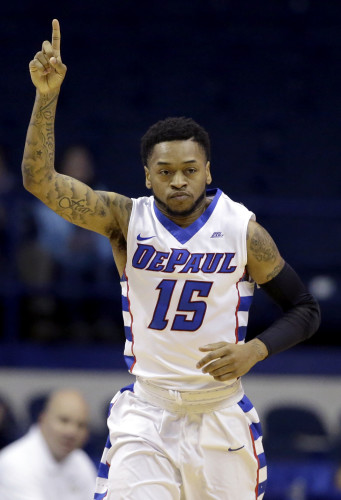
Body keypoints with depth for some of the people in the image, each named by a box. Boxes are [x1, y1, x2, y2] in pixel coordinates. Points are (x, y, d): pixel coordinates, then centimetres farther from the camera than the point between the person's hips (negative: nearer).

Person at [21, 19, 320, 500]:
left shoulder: (242, 230, -5)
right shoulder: (128, 219, -5)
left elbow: (305, 311, 3)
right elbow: (39, 180, -16)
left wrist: (254, 350, -15)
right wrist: (47, 96, -27)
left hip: (221, 414, 1)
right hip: (145, 412, 0)